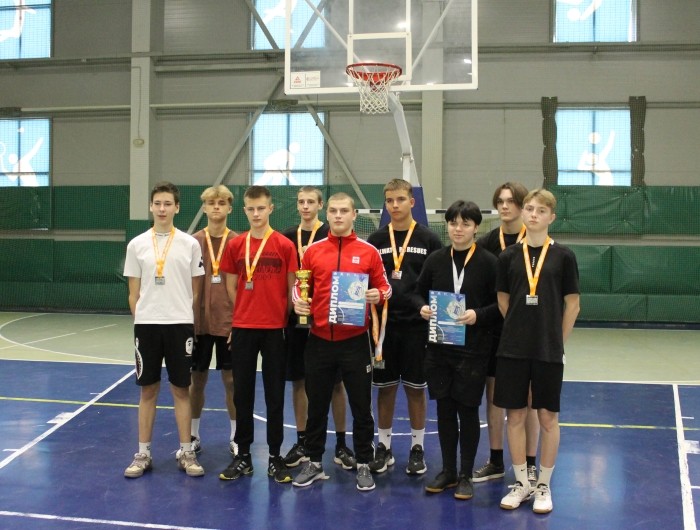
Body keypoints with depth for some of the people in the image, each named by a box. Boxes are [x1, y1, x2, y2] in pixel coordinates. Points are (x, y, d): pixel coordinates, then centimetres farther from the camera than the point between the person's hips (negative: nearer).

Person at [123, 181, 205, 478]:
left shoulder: (190, 244, 1)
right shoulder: (137, 245, 4)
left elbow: (196, 289, 6)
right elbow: (133, 292, 8)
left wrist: (186, 318, 3)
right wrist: (141, 320, 5)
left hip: (180, 325, -1)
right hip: (146, 325, 1)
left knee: (181, 389, 5)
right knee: (148, 389, 8)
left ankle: (186, 453, 15)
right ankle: (143, 454, 17)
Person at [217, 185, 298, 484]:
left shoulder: (285, 246, -2)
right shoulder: (235, 246, 4)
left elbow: (291, 288, 1)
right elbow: (231, 287, 9)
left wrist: (281, 316, 0)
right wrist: (245, 314, 4)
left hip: (274, 329, -2)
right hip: (242, 328, 2)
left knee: (275, 394, 5)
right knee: (242, 393, 8)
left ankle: (275, 457, 16)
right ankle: (243, 455, 19)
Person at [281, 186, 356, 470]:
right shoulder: (288, 237, 8)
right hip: (296, 318, 4)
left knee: (334, 382, 3)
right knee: (299, 381, 9)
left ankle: (341, 445, 14)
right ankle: (302, 443, 20)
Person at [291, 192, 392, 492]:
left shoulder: (368, 251, 1)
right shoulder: (313, 251, 5)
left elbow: (384, 287, 5)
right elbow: (301, 286, 12)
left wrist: (378, 296, -16)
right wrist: (299, 301, -9)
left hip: (355, 340, -1)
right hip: (319, 340, 2)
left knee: (361, 406, 6)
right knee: (317, 405, 11)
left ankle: (364, 466, 19)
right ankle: (314, 463, 25)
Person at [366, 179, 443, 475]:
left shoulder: (429, 239, 0)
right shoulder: (376, 240, 5)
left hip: (417, 325, -2)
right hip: (384, 323, 2)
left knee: (416, 387, 6)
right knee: (385, 387, 9)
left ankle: (417, 448, 18)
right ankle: (384, 446, 21)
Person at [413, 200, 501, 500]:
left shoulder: (488, 262, -6)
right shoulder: (435, 260, 5)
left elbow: (501, 304, -5)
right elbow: (419, 292, 14)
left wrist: (478, 316, -21)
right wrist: (422, 308, -6)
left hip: (473, 349, -3)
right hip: (439, 348, 4)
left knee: (468, 410, 5)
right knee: (444, 409, 11)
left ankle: (465, 476, 19)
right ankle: (448, 471, 25)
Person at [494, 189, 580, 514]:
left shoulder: (563, 256, -2)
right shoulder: (509, 256, 2)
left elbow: (572, 305, 2)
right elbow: (503, 302, 10)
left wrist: (557, 342, 3)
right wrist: (521, 330, 7)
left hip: (549, 351, -1)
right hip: (513, 349, 2)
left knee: (548, 417, 6)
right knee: (515, 415, 7)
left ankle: (544, 486, 21)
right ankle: (520, 483, 22)